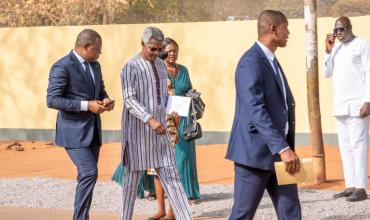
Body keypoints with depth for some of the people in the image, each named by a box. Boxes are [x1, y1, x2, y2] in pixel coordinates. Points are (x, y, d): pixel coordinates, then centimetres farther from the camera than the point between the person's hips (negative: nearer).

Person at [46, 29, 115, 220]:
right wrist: (86, 105, -23)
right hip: (73, 131, -8)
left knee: (87, 175, 8)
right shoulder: (62, 67, -15)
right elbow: (52, 100, -19)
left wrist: (106, 101, -2)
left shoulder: (94, 65, 11)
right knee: (89, 173, -17)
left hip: (93, 130, 8)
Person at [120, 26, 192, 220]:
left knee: (169, 175, 0)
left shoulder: (161, 65, 11)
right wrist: (150, 119, -32)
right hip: (137, 129, -5)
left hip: (158, 130, 5)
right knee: (133, 175, 5)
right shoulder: (131, 68, -11)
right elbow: (130, 100, -20)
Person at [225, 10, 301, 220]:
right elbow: (256, 110, -25)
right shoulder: (251, 62, -16)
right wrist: (283, 148, -30)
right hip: (255, 152, -9)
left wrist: (288, 147, 14)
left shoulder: (272, 61, 16)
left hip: (277, 151, 9)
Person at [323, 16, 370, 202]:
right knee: (345, 147, 7)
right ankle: (350, 186, 10)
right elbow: (327, 73, 12)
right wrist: (328, 51, -1)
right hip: (340, 105, 7)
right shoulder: (336, 49, 15)